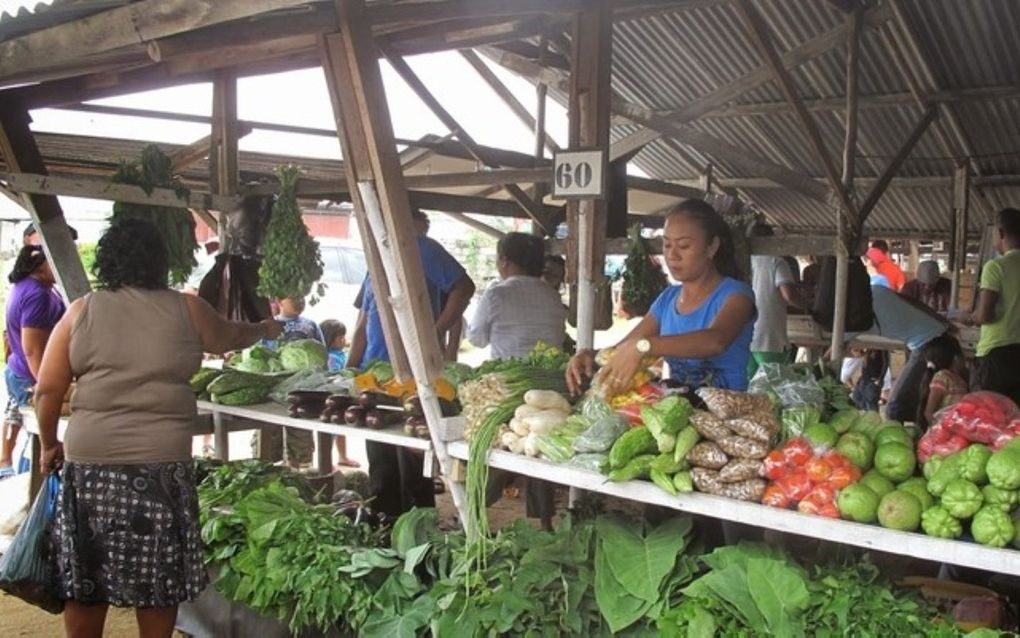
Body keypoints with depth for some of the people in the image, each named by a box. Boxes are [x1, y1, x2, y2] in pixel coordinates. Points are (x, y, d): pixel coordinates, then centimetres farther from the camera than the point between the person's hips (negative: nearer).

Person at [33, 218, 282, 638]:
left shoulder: (81, 312, 3)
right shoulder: (186, 311, 2)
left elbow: (47, 390, 2)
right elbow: (230, 337, 21)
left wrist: (49, 445, 17)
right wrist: (265, 330, 41)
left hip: (89, 462, 2)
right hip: (160, 463, -1)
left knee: (84, 576, 14)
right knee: (157, 578, 11)